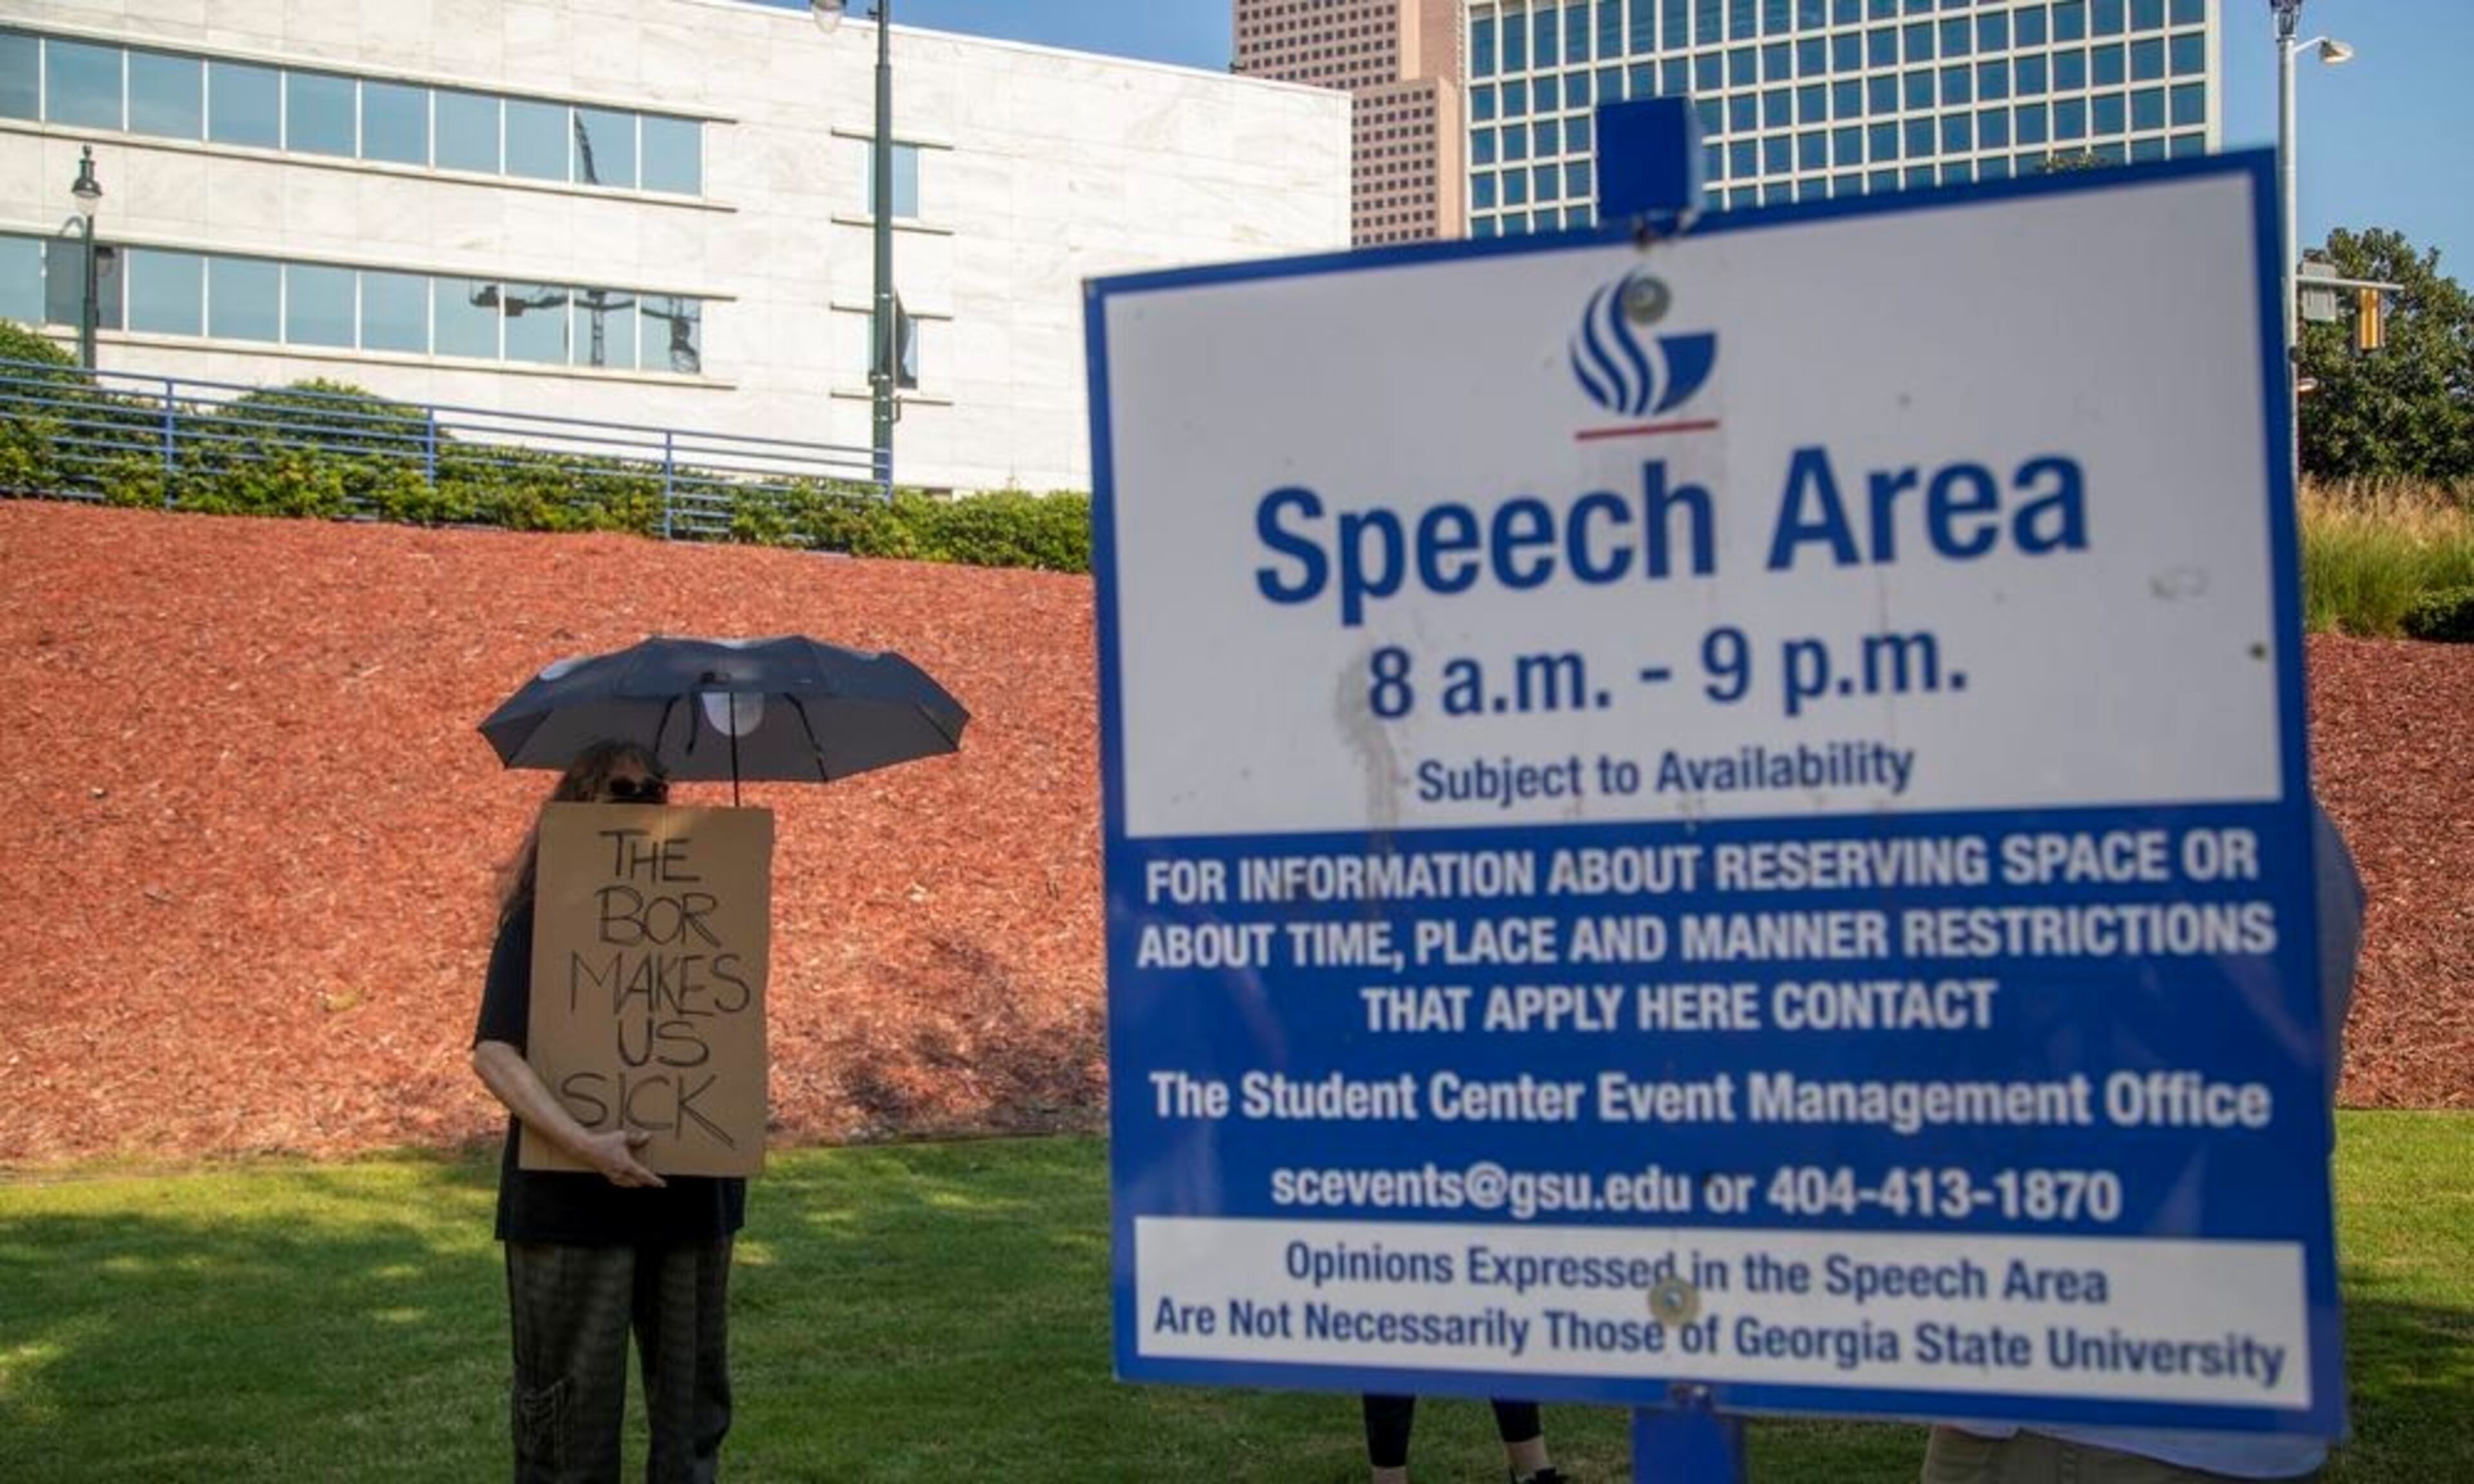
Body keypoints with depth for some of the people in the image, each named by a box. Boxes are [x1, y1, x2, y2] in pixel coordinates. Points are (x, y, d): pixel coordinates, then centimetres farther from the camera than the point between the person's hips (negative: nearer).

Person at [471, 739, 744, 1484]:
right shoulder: (540, 918, -6)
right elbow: (493, 1053, -16)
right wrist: (582, 1142, -28)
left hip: (690, 1190, 5)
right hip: (574, 1199, -5)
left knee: (692, 1398, 12)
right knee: (574, 1402, 3)